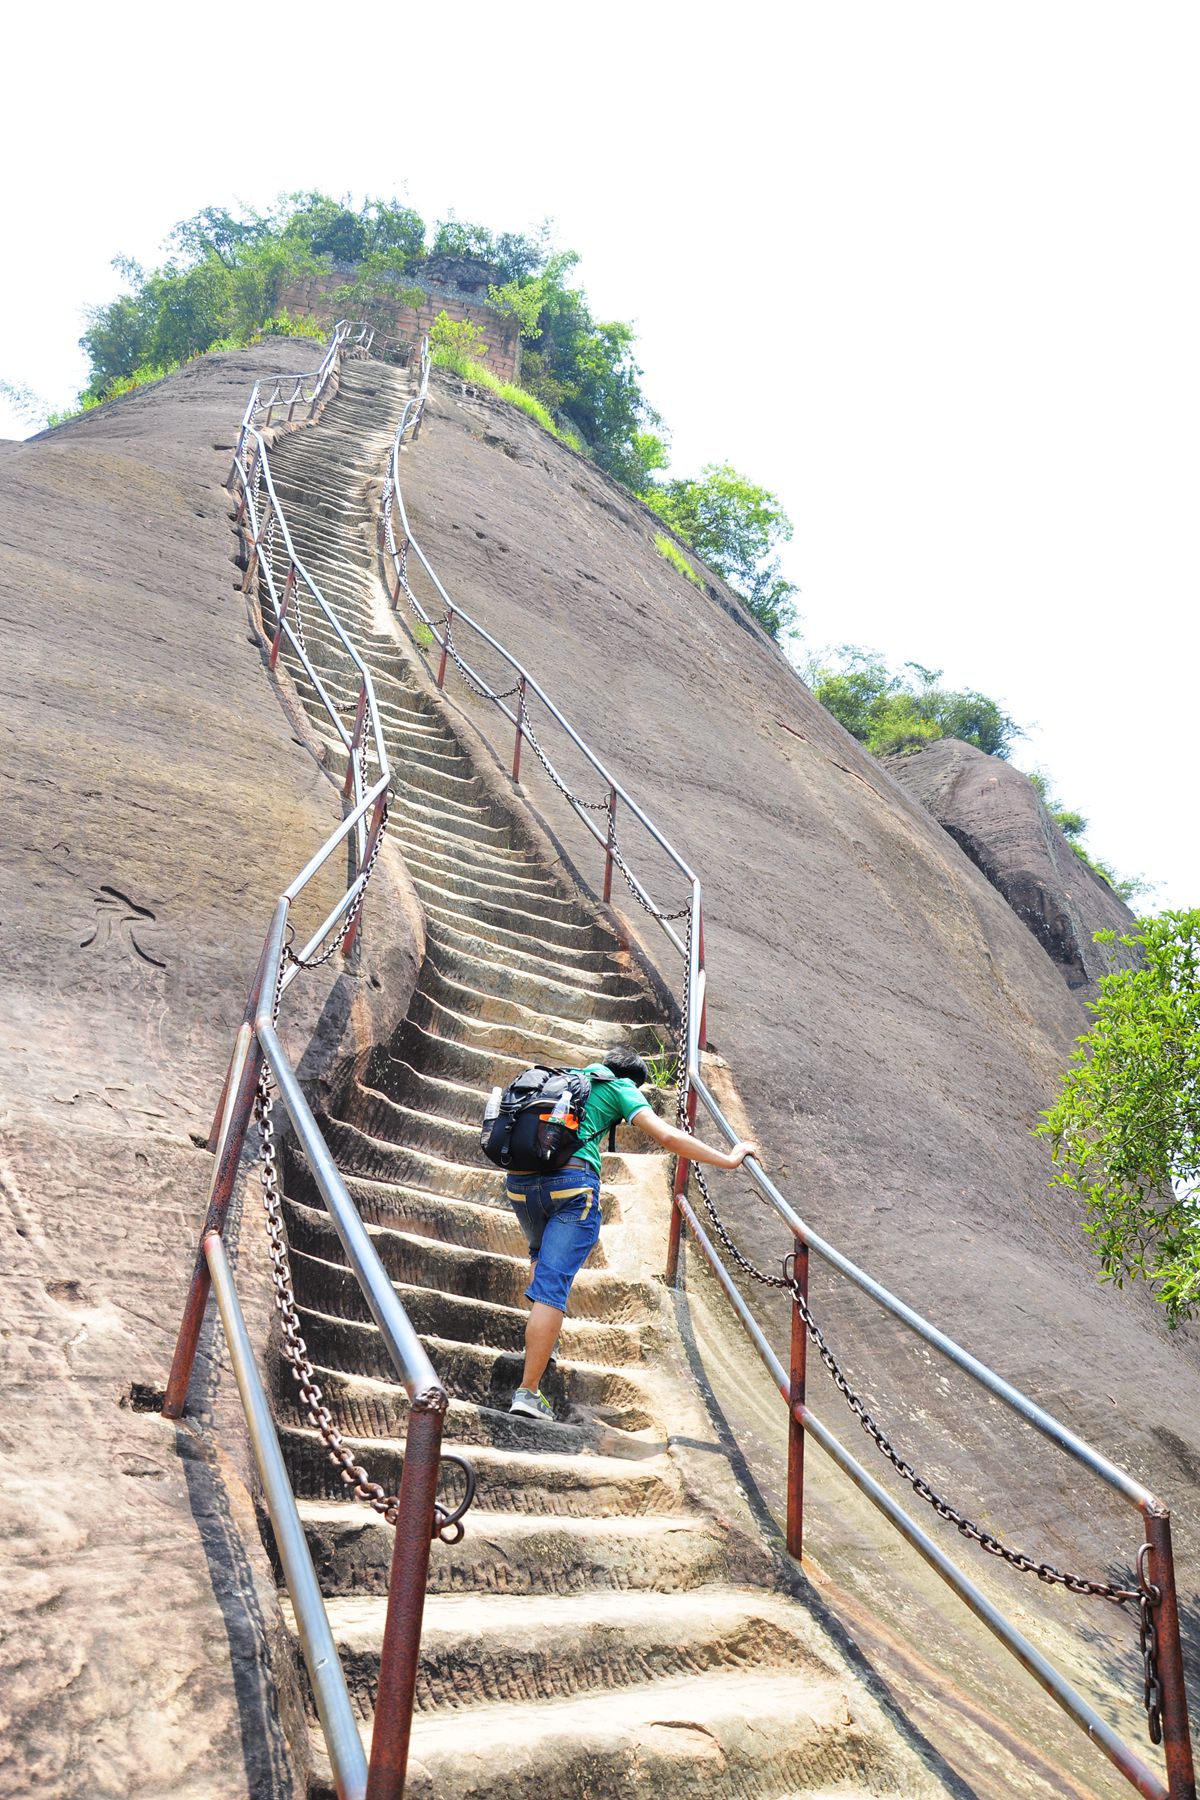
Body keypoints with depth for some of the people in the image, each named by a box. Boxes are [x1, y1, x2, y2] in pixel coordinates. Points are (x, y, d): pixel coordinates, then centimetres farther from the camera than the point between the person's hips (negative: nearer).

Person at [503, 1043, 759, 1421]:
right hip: (572, 1180, -6)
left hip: (520, 1179, 6)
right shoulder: (619, 1087, 13)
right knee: (553, 1284, -5)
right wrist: (728, 1159, 9)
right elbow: (666, 1137, 2)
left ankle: (541, 1334, 28)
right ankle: (528, 1390, -8)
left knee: (542, 1255, 33)